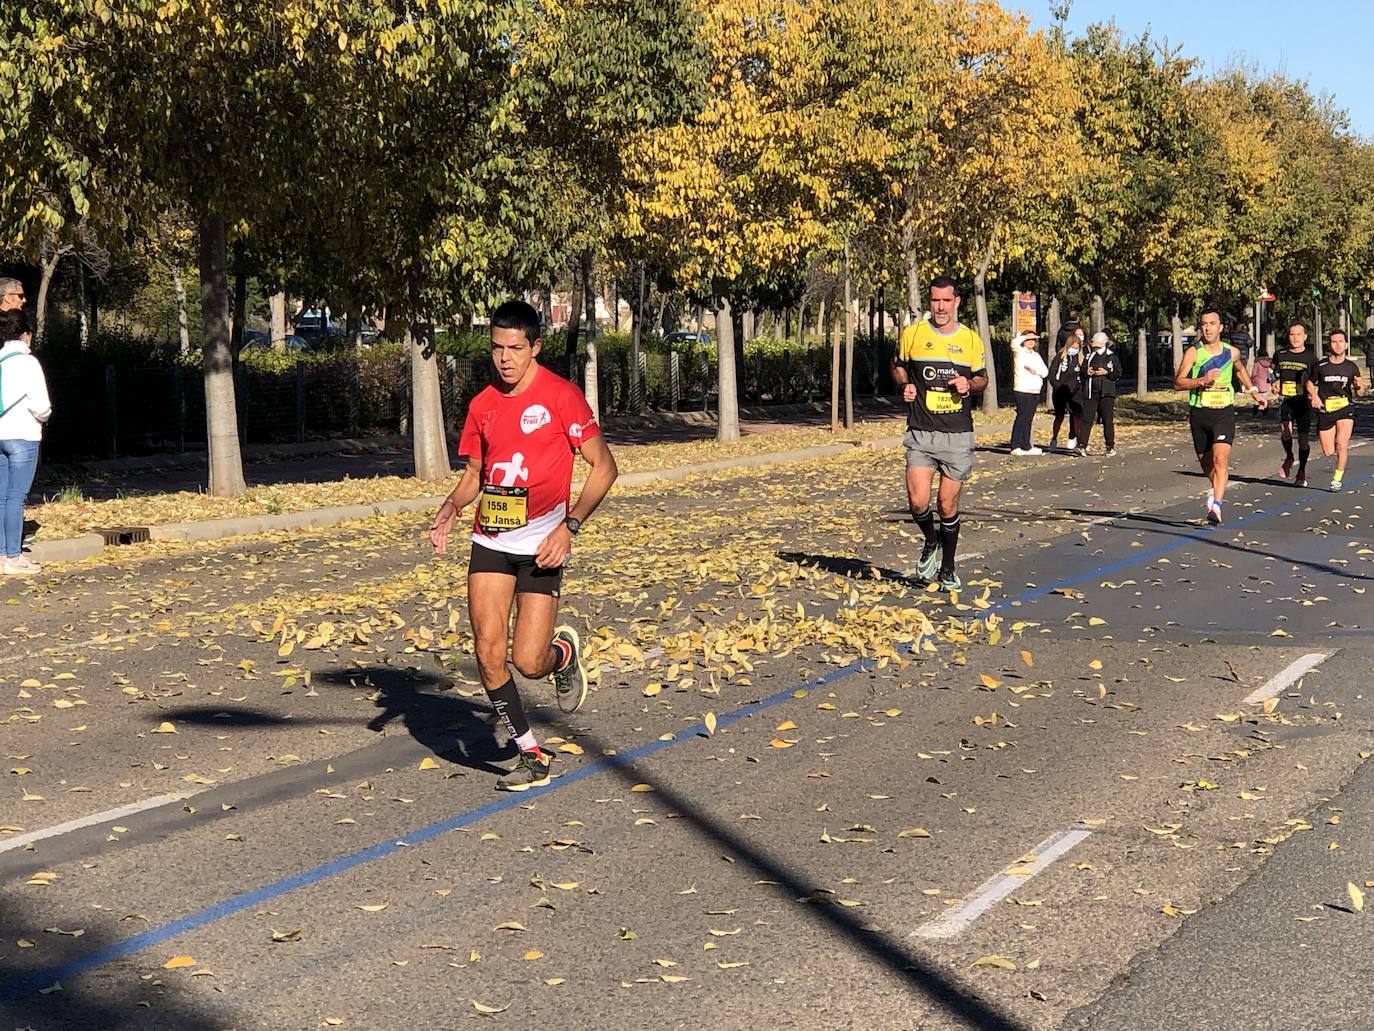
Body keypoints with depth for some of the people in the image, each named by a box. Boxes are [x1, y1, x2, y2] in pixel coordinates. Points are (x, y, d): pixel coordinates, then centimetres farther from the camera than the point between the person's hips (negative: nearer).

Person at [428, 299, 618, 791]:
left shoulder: (561, 396, -7)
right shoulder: (482, 405, 9)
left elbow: (603, 466, -5)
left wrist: (570, 527, -15)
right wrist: (450, 510, -1)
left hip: (541, 545, -4)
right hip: (489, 543, 5)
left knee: (528, 662, -10)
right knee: (488, 655, -7)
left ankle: (564, 653, 28)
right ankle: (532, 756, 10)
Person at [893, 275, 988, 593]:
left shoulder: (971, 339, 5)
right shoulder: (912, 334, 2)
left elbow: (983, 377, 17)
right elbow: (898, 366, 19)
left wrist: (969, 384, -5)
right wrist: (905, 385, -2)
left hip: (958, 435, 1)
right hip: (920, 433, -1)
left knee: (948, 504, 4)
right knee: (918, 501, -13)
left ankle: (948, 569, 22)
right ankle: (931, 541, 20)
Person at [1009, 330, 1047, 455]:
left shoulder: (1036, 355, 20)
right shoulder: (1019, 352, 0)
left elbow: (1045, 372, 12)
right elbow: (1014, 343, -23)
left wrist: (1035, 370, -6)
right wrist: (1026, 336, -10)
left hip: (1035, 392, 7)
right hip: (1022, 390, -7)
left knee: (1028, 419, 6)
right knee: (1023, 417, -8)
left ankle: (1017, 446, 9)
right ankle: (1026, 446, -6)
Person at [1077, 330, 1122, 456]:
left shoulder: (1113, 357, 5)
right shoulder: (1088, 356, 12)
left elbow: (1118, 373, 1)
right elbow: (1081, 371, 17)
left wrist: (1106, 372, -12)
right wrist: (1086, 372, -5)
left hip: (1107, 393, -2)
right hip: (1090, 392, 2)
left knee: (1108, 421, 1)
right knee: (1087, 419, -5)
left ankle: (1110, 447, 8)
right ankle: (1082, 445, -6)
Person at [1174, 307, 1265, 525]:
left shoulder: (1231, 352, 5)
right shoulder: (1193, 352, -3)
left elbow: (1240, 370, 29)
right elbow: (1178, 383, -10)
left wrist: (1253, 391, 28)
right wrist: (1202, 380, -22)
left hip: (1224, 412, -1)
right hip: (1199, 413, 1)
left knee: (1220, 459, -19)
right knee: (1206, 461, 15)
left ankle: (1216, 506, -27)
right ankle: (1214, 487, 47)